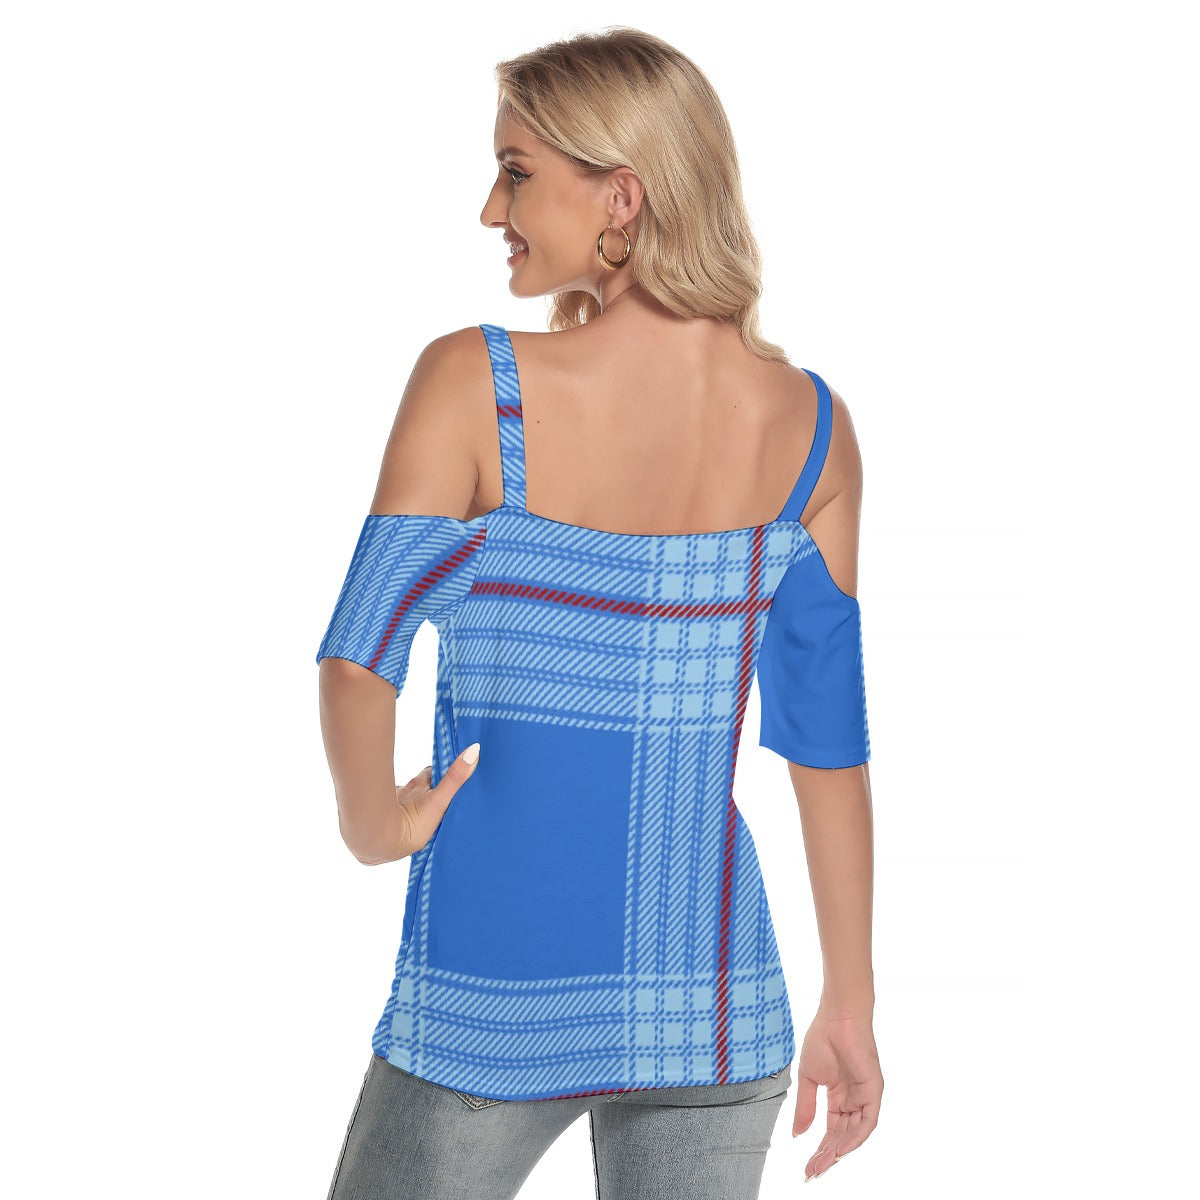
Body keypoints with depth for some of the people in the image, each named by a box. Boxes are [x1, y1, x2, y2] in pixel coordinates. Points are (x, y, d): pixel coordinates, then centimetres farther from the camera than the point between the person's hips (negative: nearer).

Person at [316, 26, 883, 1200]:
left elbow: (357, 654, -23)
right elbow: (828, 736, 1)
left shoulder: (473, 385, -14)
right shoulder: (810, 426, -3)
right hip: (716, 997, 3)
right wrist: (849, 1001, 8)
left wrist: (373, 824, -3)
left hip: (494, 1011, -3)